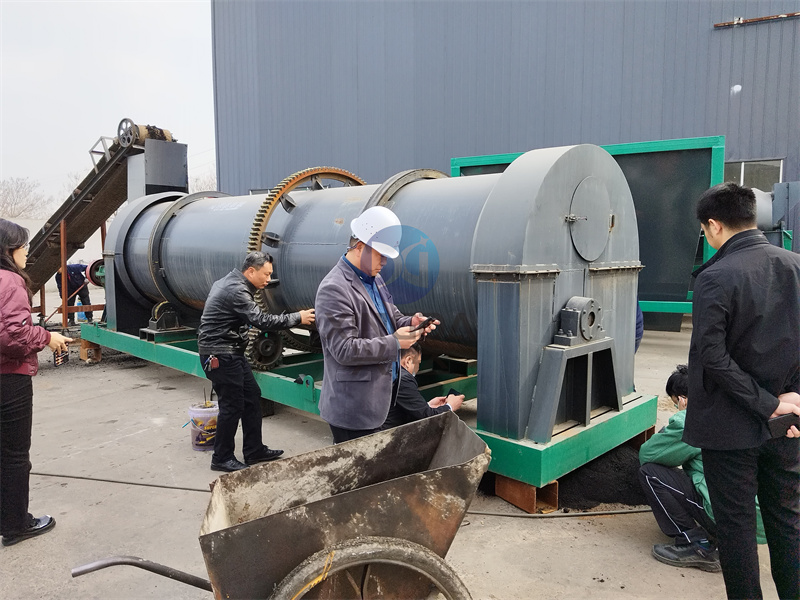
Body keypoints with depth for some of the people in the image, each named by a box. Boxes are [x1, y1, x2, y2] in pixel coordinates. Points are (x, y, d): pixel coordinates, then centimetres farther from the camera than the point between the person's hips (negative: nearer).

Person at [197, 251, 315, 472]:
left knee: (252, 396, 12)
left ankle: (254, 450, 21)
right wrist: (297, 318, -20)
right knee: (232, 405, -4)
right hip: (219, 356, -11)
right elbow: (262, 321, -27)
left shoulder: (230, 283, 11)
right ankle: (222, 458, 12)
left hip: (232, 352, 11)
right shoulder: (236, 291, -22)